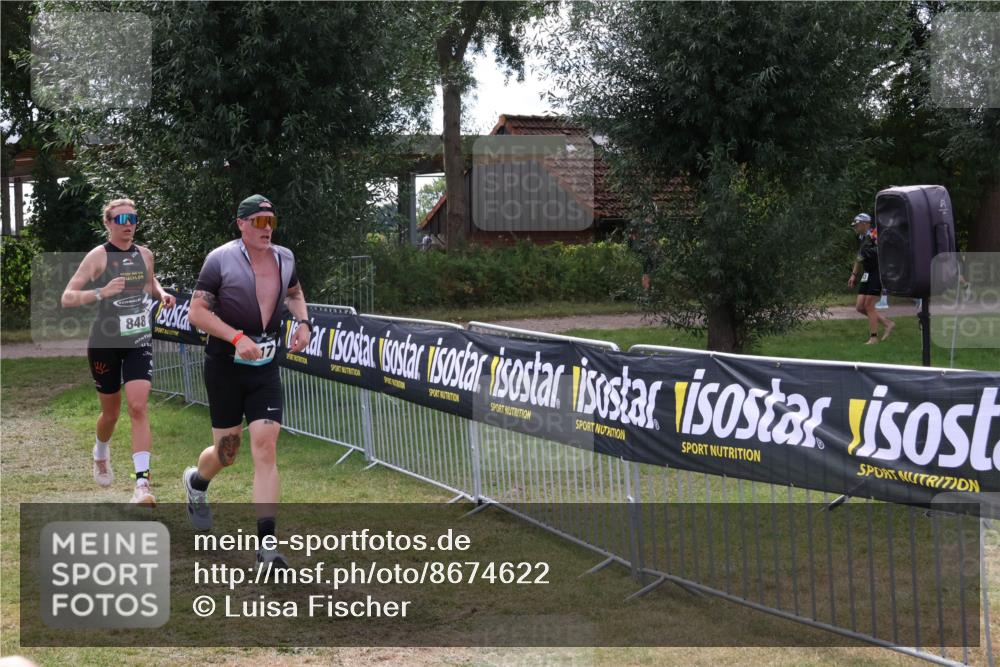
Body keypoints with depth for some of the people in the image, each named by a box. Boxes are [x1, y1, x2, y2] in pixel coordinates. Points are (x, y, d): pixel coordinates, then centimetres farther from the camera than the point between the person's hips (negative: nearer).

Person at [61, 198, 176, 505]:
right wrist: (101, 292, -31)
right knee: (111, 412, 11)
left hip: (139, 342, 2)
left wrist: (161, 293, 6)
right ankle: (101, 454, 46)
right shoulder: (98, 256, -9)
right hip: (105, 342, -2)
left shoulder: (145, 254, 5)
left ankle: (142, 484, -18)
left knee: (138, 407, -14)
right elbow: (67, 298, -16)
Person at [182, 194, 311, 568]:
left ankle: (266, 545, -11)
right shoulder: (221, 260, -10)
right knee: (227, 451, 8)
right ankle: (196, 482, 46)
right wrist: (237, 337, -24)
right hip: (225, 366, -3)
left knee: (265, 449, -9)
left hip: (265, 369, 3)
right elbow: (196, 312, -13)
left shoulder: (284, 258, 5)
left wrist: (303, 322, 6)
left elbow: (294, 293, 26)